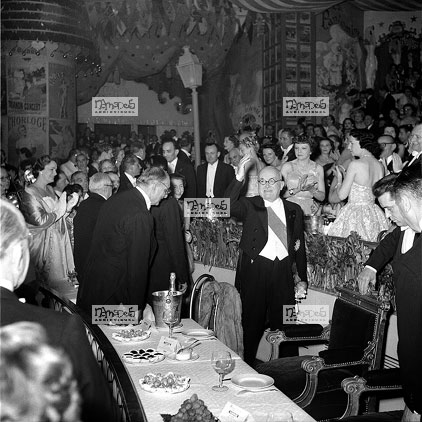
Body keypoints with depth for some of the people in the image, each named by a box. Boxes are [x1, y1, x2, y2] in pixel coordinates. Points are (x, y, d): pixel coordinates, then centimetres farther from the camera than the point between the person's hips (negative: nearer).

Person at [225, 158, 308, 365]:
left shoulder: (294, 210, 11)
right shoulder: (249, 206, 2)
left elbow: (300, 245, 14)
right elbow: (227, 207, -19)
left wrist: (303, 277, 13)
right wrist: (240, 178, -27)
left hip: (283, 272, 2)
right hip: (255, 270, -2)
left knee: (284, 323, 7)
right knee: (252, 322, 6)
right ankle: (248, 366, 18)